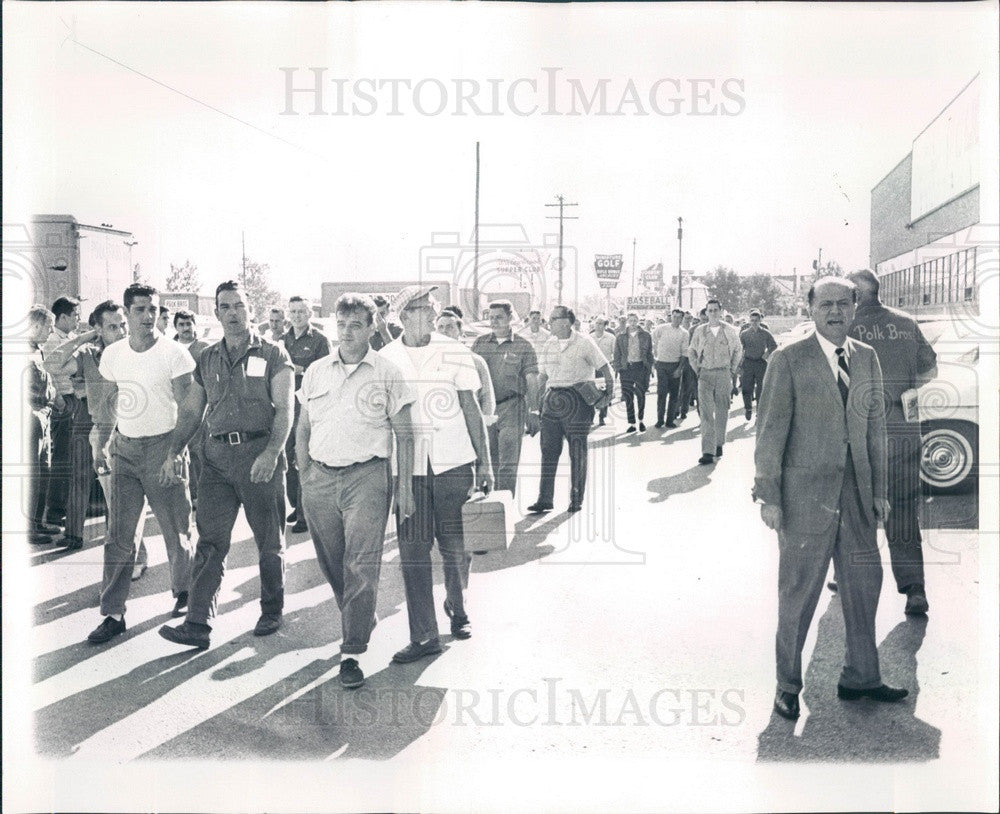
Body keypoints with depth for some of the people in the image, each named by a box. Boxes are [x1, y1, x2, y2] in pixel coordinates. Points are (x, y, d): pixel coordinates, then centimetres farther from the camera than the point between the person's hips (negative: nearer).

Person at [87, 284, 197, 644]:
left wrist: (174, 453, -17)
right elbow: (111, 402, 17)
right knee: (118, 536, 1)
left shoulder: (173, 354, -8)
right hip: (124, 450, 4)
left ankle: (183, 591, 29)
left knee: (176, 533, 5)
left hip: (162, 447, -4)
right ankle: (113, 614, 6)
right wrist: (100, 443, 8)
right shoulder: (113, 354, 7)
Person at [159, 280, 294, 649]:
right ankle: (197, 624, -2)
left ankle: (272, 611, 24)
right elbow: (191, 411, 18)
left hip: (260, 452, -3)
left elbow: (284, 409, -7)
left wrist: (271, 453, -19)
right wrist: (174, 450, 4)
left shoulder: (272, 354, 1)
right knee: (209, 541, -2)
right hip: (217, 455, 3)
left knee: (269, 542, 7)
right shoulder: (207, 359, 14)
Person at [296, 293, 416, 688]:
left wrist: (405, 486, -2)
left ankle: (351, 653, -4)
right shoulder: (316, 372, 11)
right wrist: (305, 478, 9)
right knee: (332, 565, 11)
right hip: (320, 477, 4)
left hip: (367, 477, -4)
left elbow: (404, 435, 3)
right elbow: (303, 430, 16)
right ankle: (360, 622, 34)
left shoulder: (388, 374, 2)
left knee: (361, 567, -9)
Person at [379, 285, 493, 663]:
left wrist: (484, 462, 4)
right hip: (407, 467, 1)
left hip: (454, 463, 0)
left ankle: (457, 608, 34)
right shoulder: (385, 359, 3)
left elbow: (472, 410, 6)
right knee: (412, 552, -1)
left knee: (456, 547, 6)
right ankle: (423, 636, 8)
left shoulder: (456, 353, 1)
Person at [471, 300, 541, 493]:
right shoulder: (479, 343, 11)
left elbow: (531, 380, 0)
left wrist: (533, 412, -6)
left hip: (511, 407, -3)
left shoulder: (523, 346, 2)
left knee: (508, 464, -6)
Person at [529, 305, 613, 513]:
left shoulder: (583, 343, -3)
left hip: (577, 400, -5)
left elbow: (604, 367, 3)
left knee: (577, 451, 3)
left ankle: (576, 500, 13)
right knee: (548, 450, 1)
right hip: (553, 400, 5)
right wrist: (538, 400, 12)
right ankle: (544, 499, 5)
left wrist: (609, 389, -5)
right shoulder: (549, 344, 12)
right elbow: (542, 375, 18)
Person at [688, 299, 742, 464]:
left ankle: (719, 444, 26)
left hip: (724, 374, 0)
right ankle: (708, 451, -13)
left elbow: (738, 350, 15)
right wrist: (696, 369, 8)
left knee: (722, 412, 8)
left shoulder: (729, 330, 3)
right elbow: (691, 351, 16)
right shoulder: (699, 331, 4)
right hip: (705, 375, 0)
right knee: (705, 412, -9)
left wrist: (732, 369, 9)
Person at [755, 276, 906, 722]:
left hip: (857, 490, 5)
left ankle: (860, 677, 29)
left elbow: (875, 426, 13)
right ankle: (787, 684, 21)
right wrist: (768, 496, -10)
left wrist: (879, 489, 12)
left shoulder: (867, 358, 9)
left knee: (864, 581, 12)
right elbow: (770, 430, -8)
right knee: (799, 590, 4)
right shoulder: (789, 359, -7)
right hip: (805, 491, -5)